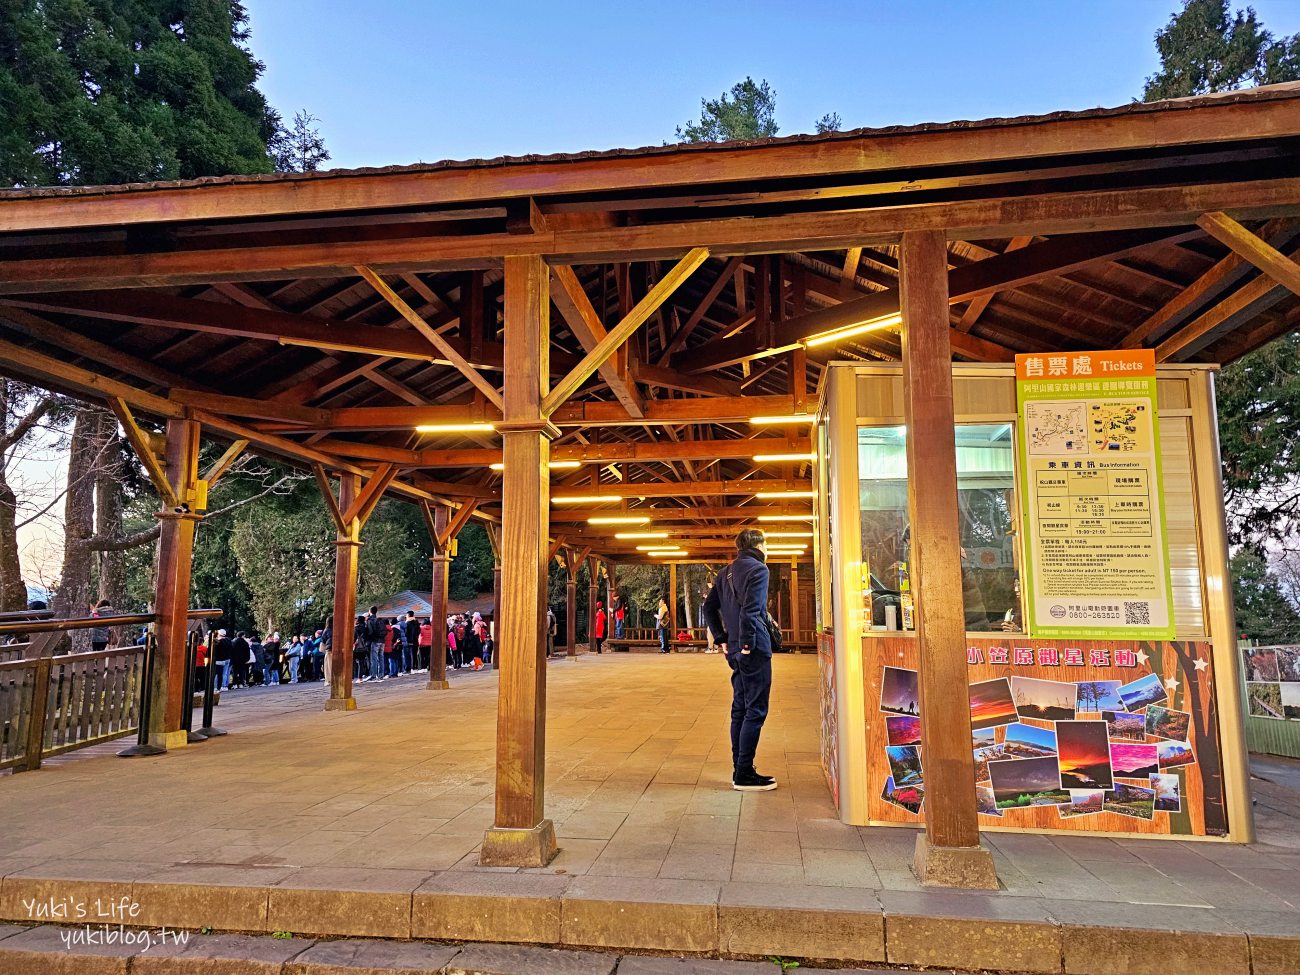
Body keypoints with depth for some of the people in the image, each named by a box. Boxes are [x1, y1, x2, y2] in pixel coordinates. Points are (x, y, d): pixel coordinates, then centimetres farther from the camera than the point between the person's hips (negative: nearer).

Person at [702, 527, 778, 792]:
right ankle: (744, 775, 0)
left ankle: (739, 770, 20)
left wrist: (722, 639, 15)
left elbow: (709, 607, 17)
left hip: (735, 652, 9)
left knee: (740, 710, 14)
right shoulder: (758, 569, -10)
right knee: (755, 711, -3)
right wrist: (747, 643, -16)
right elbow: (750, 609, -22)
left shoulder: (727, 572, 15)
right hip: (755, 651, -9)